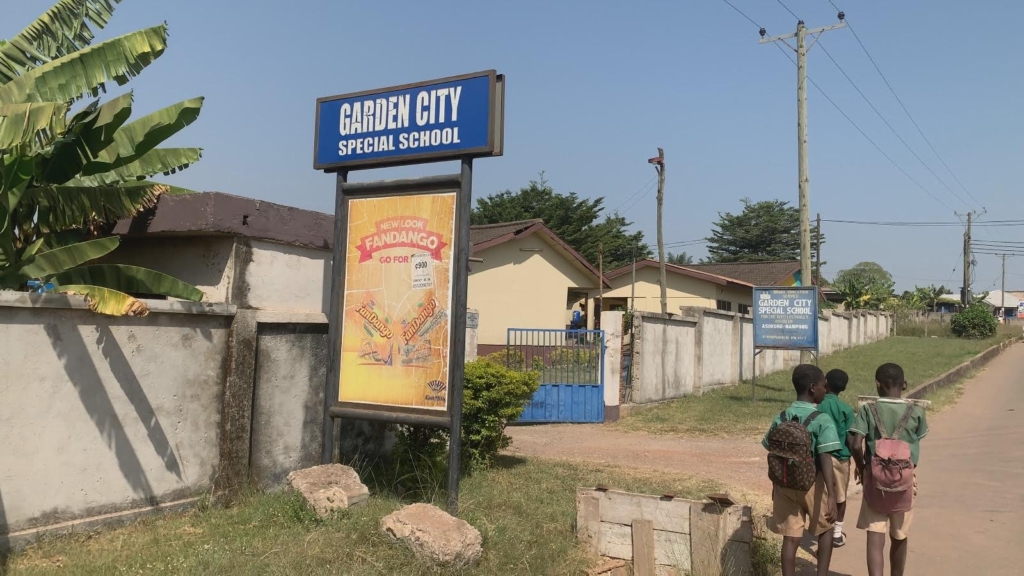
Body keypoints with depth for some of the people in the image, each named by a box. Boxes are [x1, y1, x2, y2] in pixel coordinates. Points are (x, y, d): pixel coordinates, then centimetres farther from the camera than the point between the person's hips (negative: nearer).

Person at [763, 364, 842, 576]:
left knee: (790, 538, 8)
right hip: (812, 484, -3)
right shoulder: (822, 420, -14)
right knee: (825, 529, 20)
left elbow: (771, 455, 6)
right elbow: (825, 460, -21)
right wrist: (831, 495, -23)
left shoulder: (780, 418, 1)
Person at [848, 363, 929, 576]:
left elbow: (855, 444, -18)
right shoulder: (916, 412, -4)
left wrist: (861, 468, -1)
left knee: (875, 538, -2)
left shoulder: (867, 410, -9)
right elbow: (917, 441, 6)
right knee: (899, 537, 19)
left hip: (875, 479, -2)